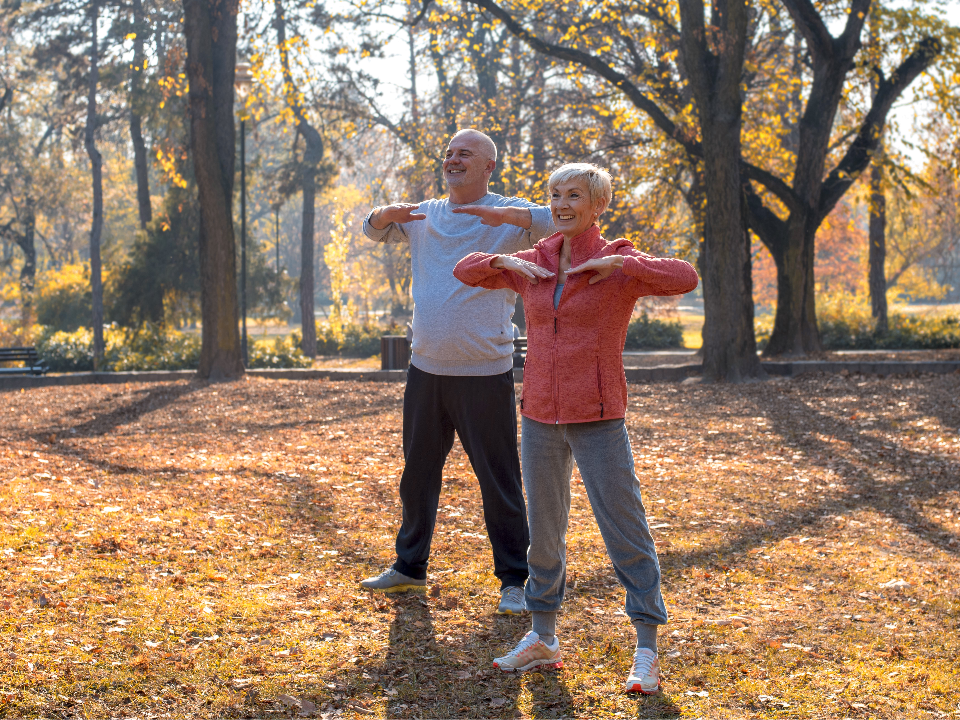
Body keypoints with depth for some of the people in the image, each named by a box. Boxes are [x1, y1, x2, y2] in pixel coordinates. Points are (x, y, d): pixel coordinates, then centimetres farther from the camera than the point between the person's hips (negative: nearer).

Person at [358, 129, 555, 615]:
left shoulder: (509, 216, -5)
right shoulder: (425, 216, 11)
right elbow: (372, 230, 24)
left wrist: (502, 212, -31)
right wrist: (387, 214, 0)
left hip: (484, 374, -5)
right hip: (426, 370, 6)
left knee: (499, 481, -1)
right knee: (418, 473, 16)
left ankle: (513, 580, 8)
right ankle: (409, 566, 31)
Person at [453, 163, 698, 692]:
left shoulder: (619, 266, -5)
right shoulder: (534, 265, 8)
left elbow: (684, 279, -21)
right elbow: (465, 271, 18)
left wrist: (620, 261, -22)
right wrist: (503, 260, -1)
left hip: (597, 419, -5)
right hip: (540, 416, 5)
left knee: (626, 533, -4)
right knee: (543, 530, 14)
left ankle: (647, 653, 1)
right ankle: (543, 639, 27)